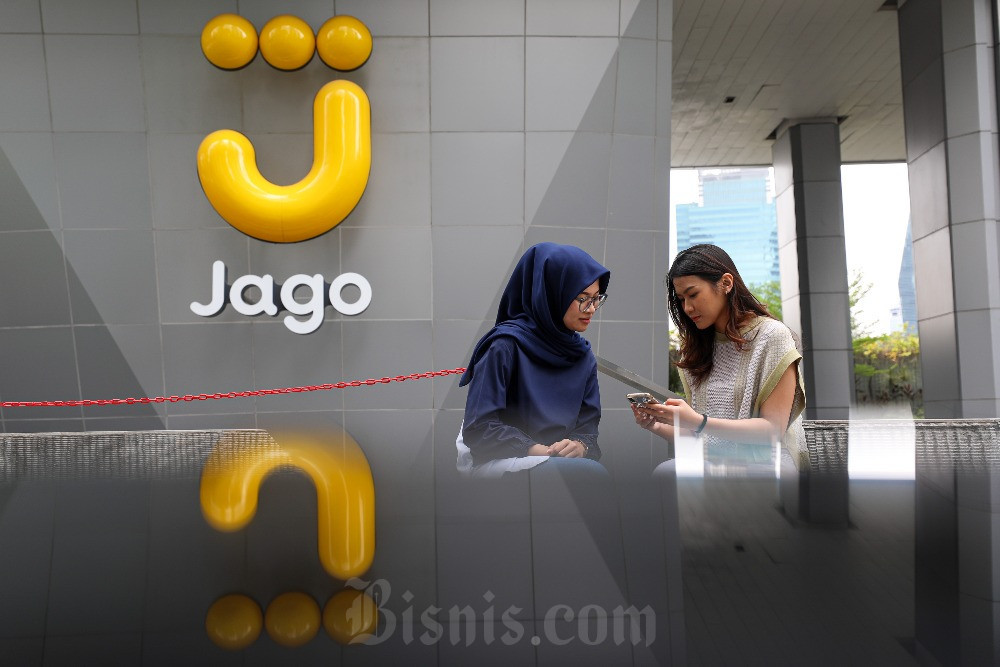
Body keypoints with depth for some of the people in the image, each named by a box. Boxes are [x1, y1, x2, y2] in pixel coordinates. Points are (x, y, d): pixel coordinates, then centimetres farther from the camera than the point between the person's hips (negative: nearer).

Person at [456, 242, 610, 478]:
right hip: (495, 458, -6)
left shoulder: (583, 355, 8)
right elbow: (479, 428, -15)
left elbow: (588, 425, 6)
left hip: (560, 457, 7)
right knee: (581, 470, -32)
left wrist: (580, 445, -17)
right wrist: (539, 450, -24)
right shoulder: (506, 345, -12)